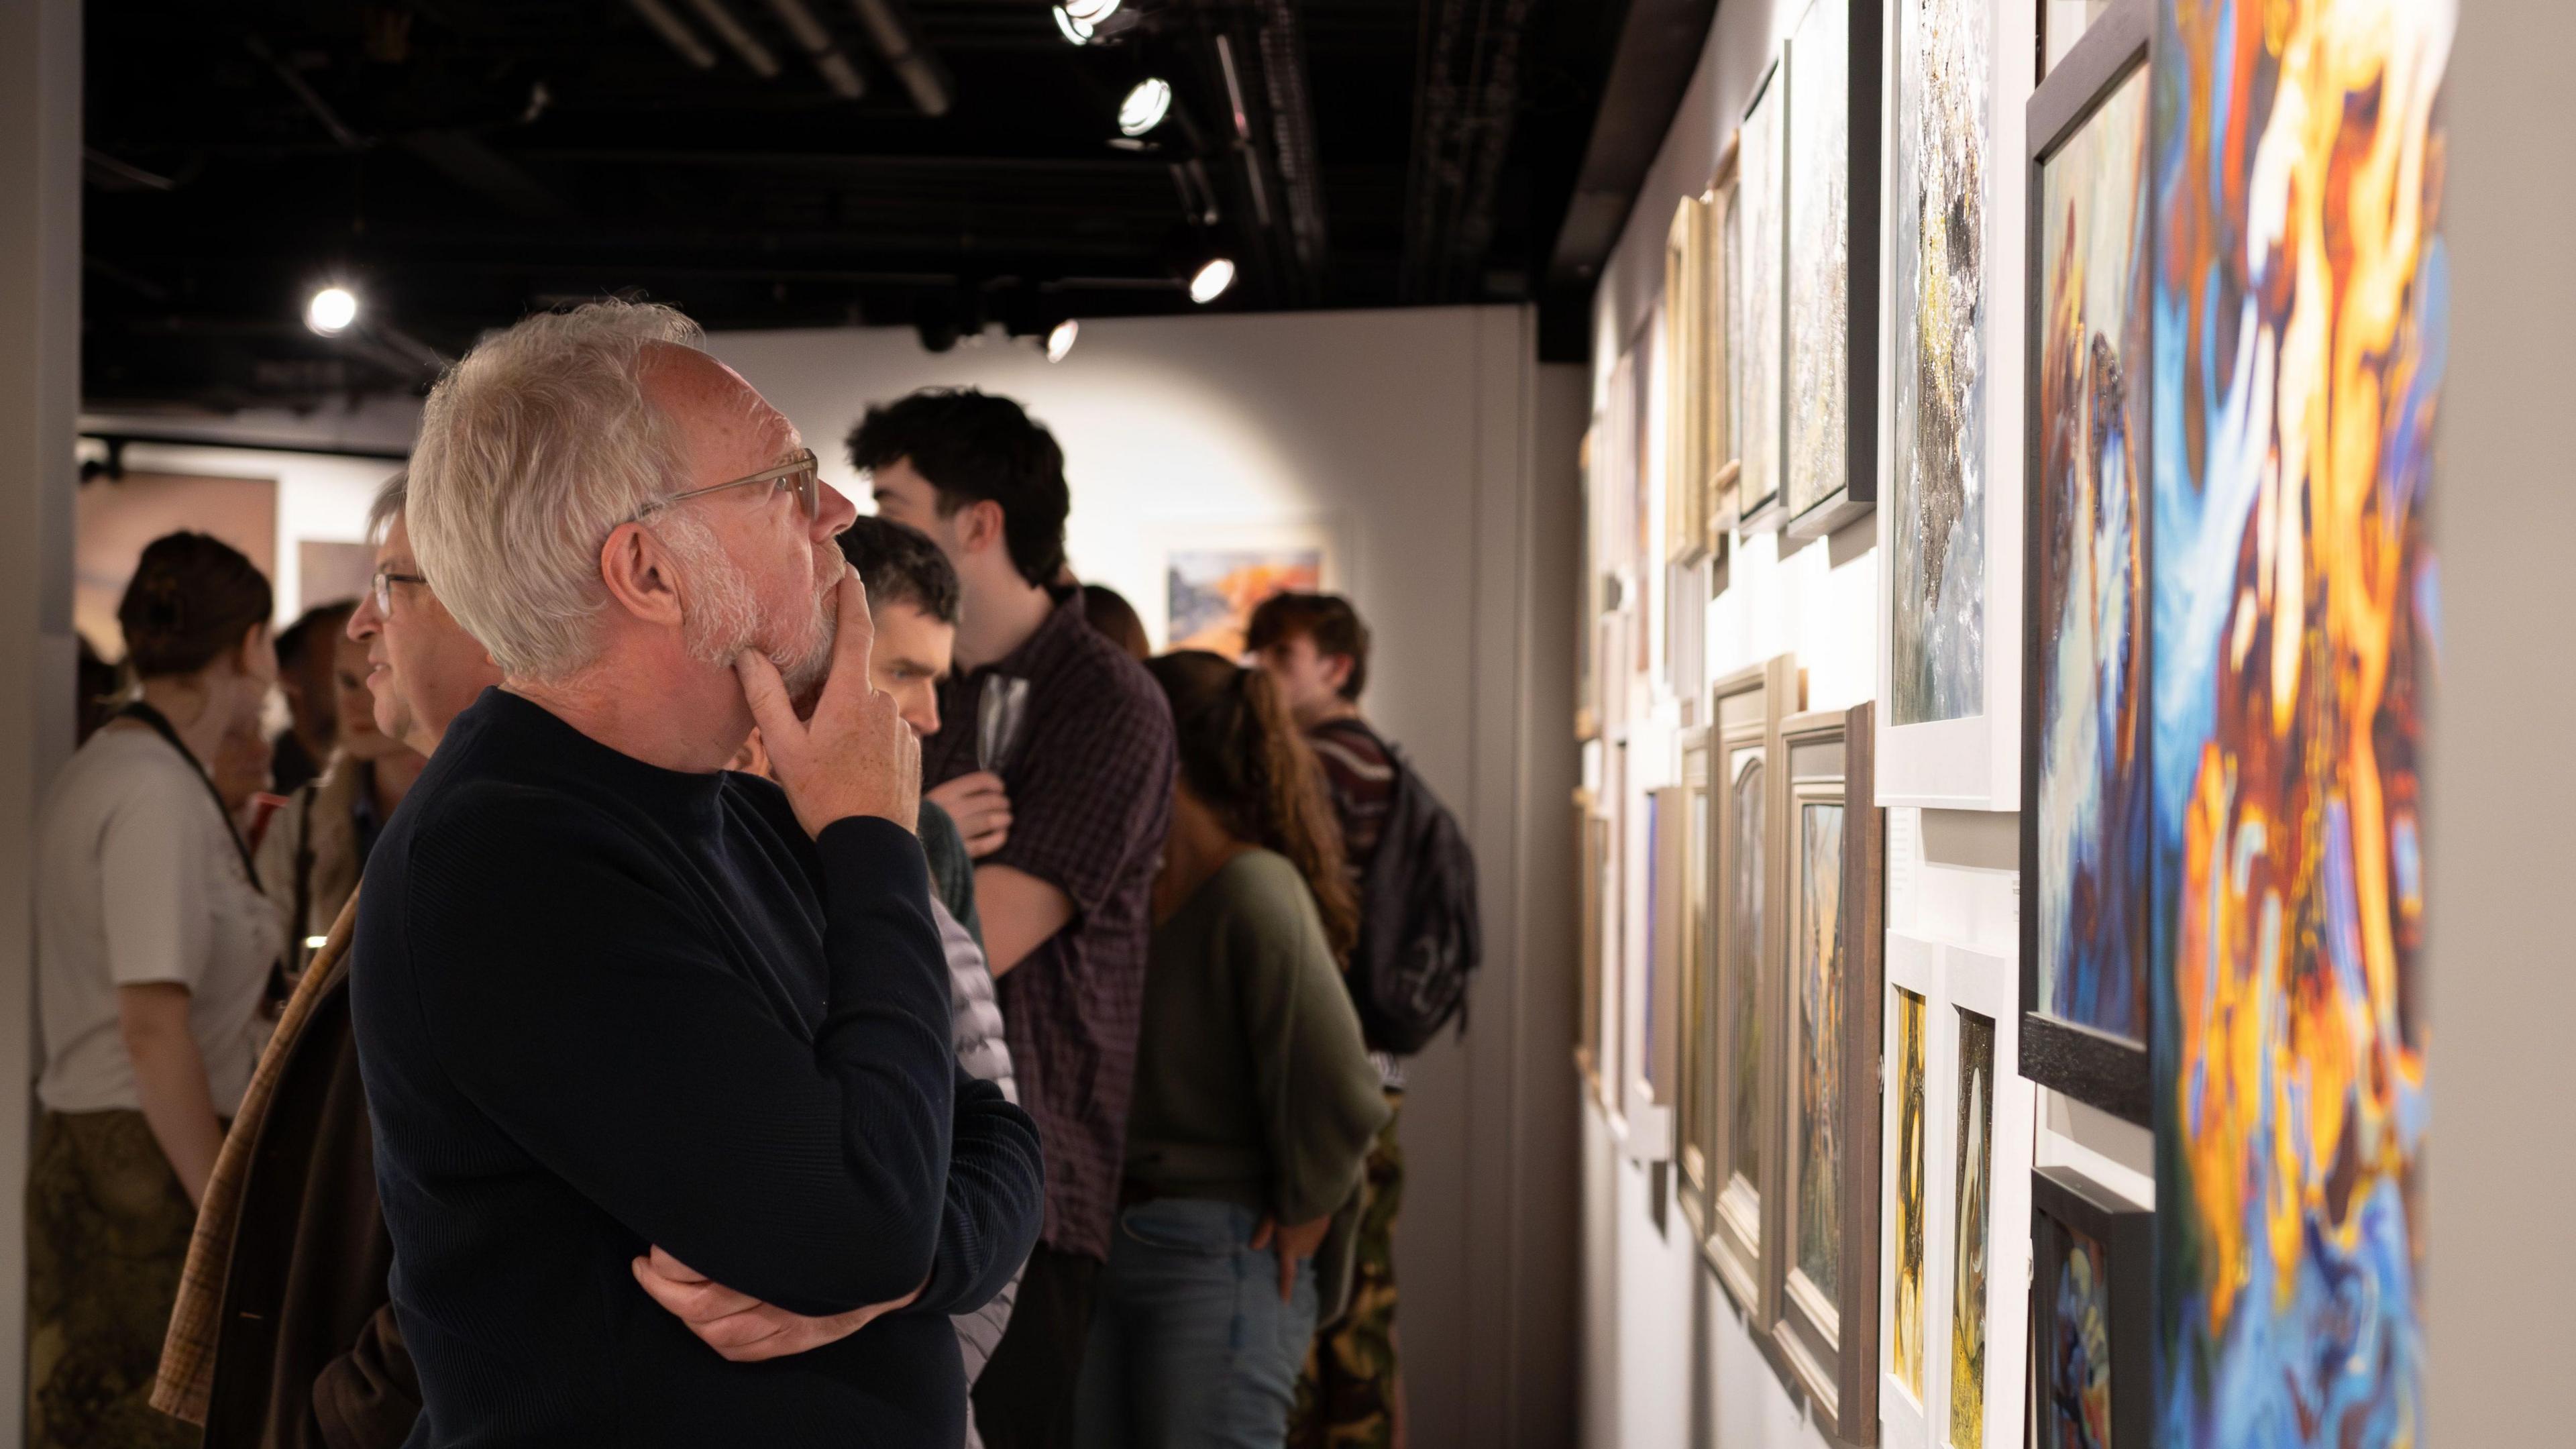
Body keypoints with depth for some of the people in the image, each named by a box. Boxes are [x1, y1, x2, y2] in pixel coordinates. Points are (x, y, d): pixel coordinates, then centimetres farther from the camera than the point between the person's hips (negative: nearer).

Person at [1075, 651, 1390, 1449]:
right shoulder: (1147, 890, 9)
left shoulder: (1253, 891, -16)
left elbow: (1340, 1093, -23)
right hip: (1112, 1248, 8)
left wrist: (1299, 1216, -11)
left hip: (1219, 1265, -8)